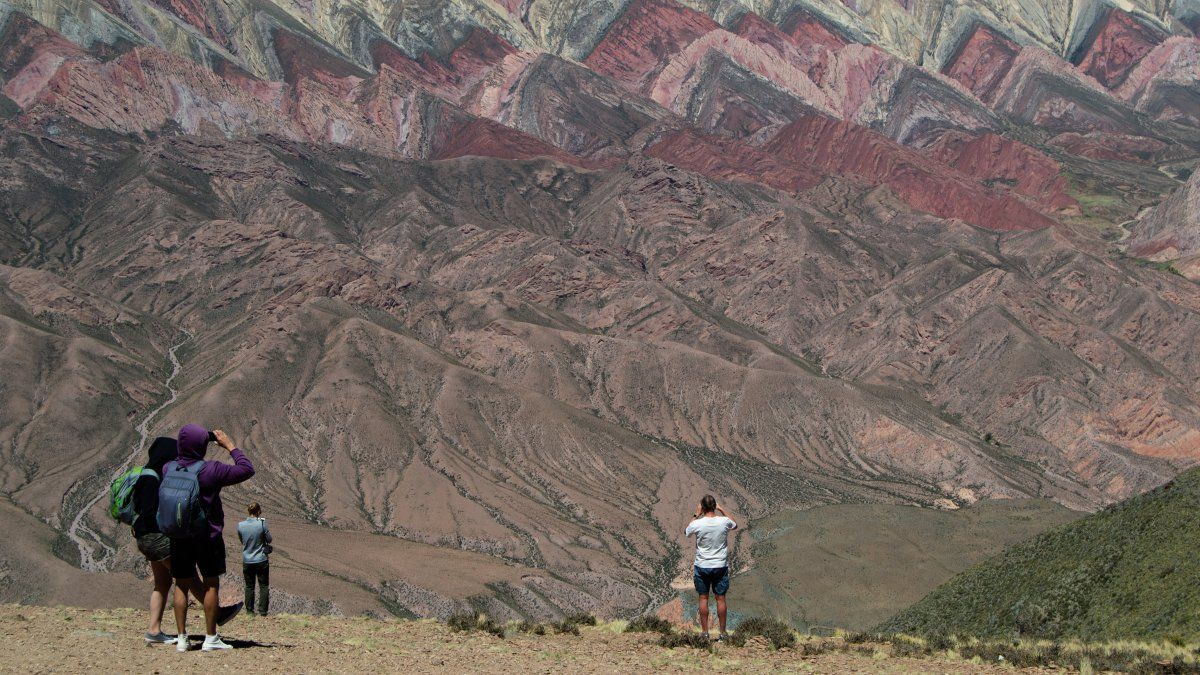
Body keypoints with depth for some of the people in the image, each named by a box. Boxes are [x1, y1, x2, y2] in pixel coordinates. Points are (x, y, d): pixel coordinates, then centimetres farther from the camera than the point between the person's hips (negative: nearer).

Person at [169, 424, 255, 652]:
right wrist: (229, 445, 0)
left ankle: (182, 637, 10)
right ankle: (210, 638, 8)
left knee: (182, 585, 11)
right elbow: (247, 469, -10)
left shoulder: (168, 469, -6)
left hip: (178, 537, 4)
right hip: (208, 537, -4)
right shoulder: (212, 471, -17)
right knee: (211, 584, 7)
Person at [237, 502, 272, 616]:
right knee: (264, 586, 10)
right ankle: (262, 610, 9)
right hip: (261, 560, -2)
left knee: (249, 586, 15)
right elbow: (269, 539, -5)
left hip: (247, 561, 2)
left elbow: (241, 540, 8)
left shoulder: (241, 525, -8)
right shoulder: (262, 524, -17)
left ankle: (249, 609, 18)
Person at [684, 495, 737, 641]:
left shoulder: (697, 524, -15)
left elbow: (686, 531, 9)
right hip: (721, 566, 1)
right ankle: (723, 632, 12)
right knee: (721, 598, 8)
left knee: (703, 598, 8)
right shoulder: (724, 521, -11)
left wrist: (696, 515, 11)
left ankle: (704, 632, 12)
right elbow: (735, 525, 14)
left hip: (702, 567, -1)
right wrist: (722, 511, 17)